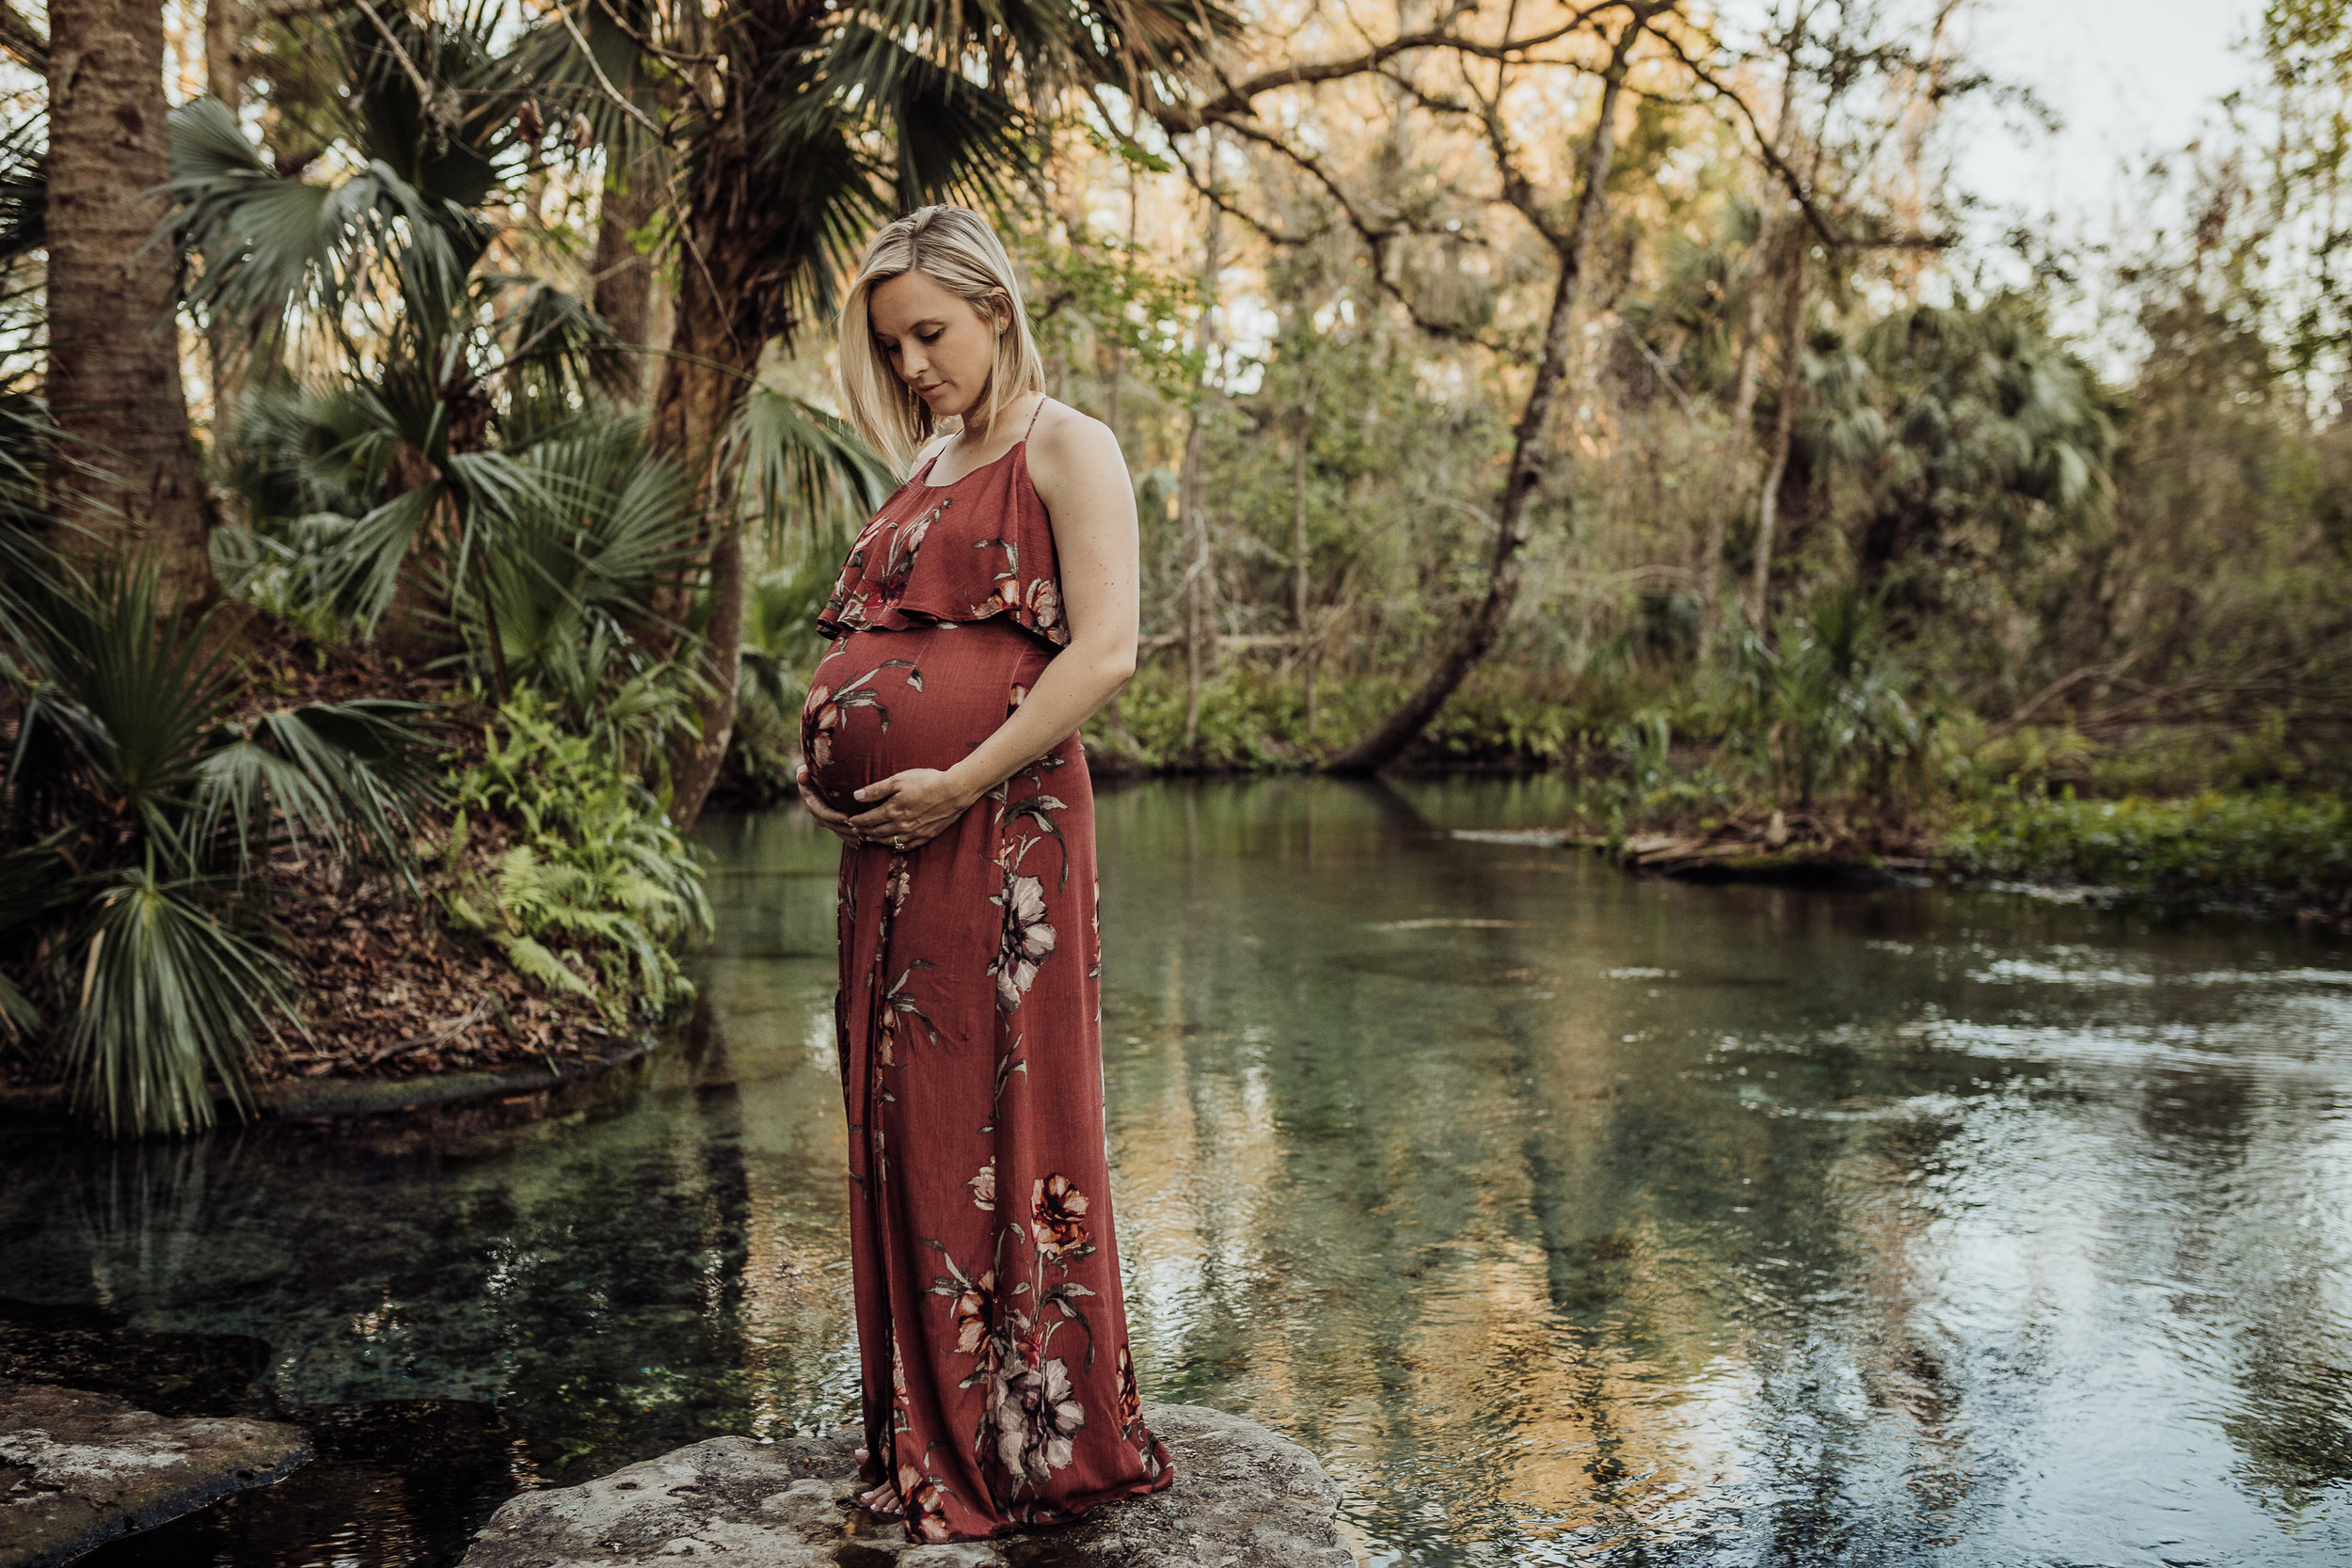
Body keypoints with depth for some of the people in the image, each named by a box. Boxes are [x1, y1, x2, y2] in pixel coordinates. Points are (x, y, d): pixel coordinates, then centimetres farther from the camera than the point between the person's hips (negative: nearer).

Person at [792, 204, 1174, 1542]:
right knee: (902, 1127, 10)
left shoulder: (1064, 447, -2)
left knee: (1001, 1119, -3)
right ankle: (931, 1439, 23)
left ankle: (1041, 1446, 11)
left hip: (1001, 827, -8)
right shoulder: (929, 474, 21)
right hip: (888, 837, 8)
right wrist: (825, 759, 9)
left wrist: (959, 783, -18)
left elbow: (1107, 651, -15)